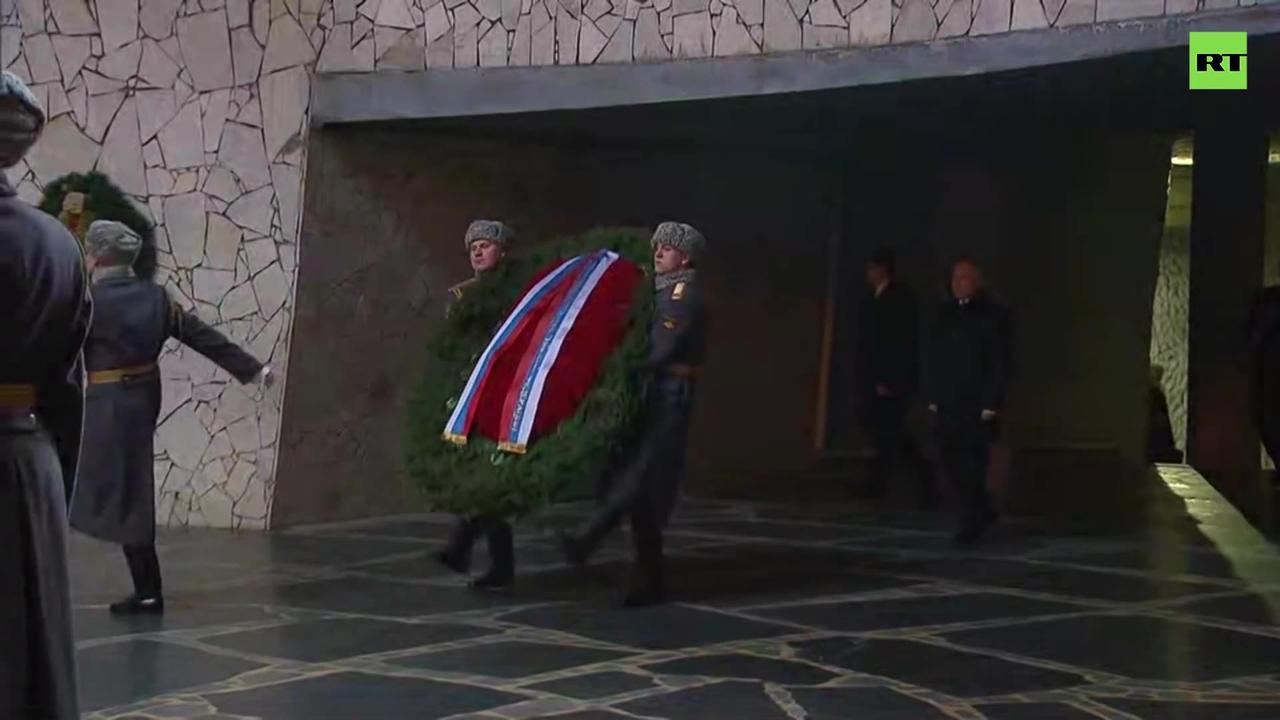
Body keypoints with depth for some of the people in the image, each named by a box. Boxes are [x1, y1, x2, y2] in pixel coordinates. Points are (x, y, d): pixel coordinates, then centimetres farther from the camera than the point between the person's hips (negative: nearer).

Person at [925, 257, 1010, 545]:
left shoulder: (993, 315, -3)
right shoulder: (944, 314, 11)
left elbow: (1000, 364, -7)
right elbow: (934, 358, 13)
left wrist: (992, 403, -13)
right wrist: (932, 396, 7)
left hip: (979, 404, -5)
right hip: (948, 403, 5)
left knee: (974, 464, -4)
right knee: (951, 461, 6)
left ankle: (972, 523, 4)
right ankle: (982, 511, 24)